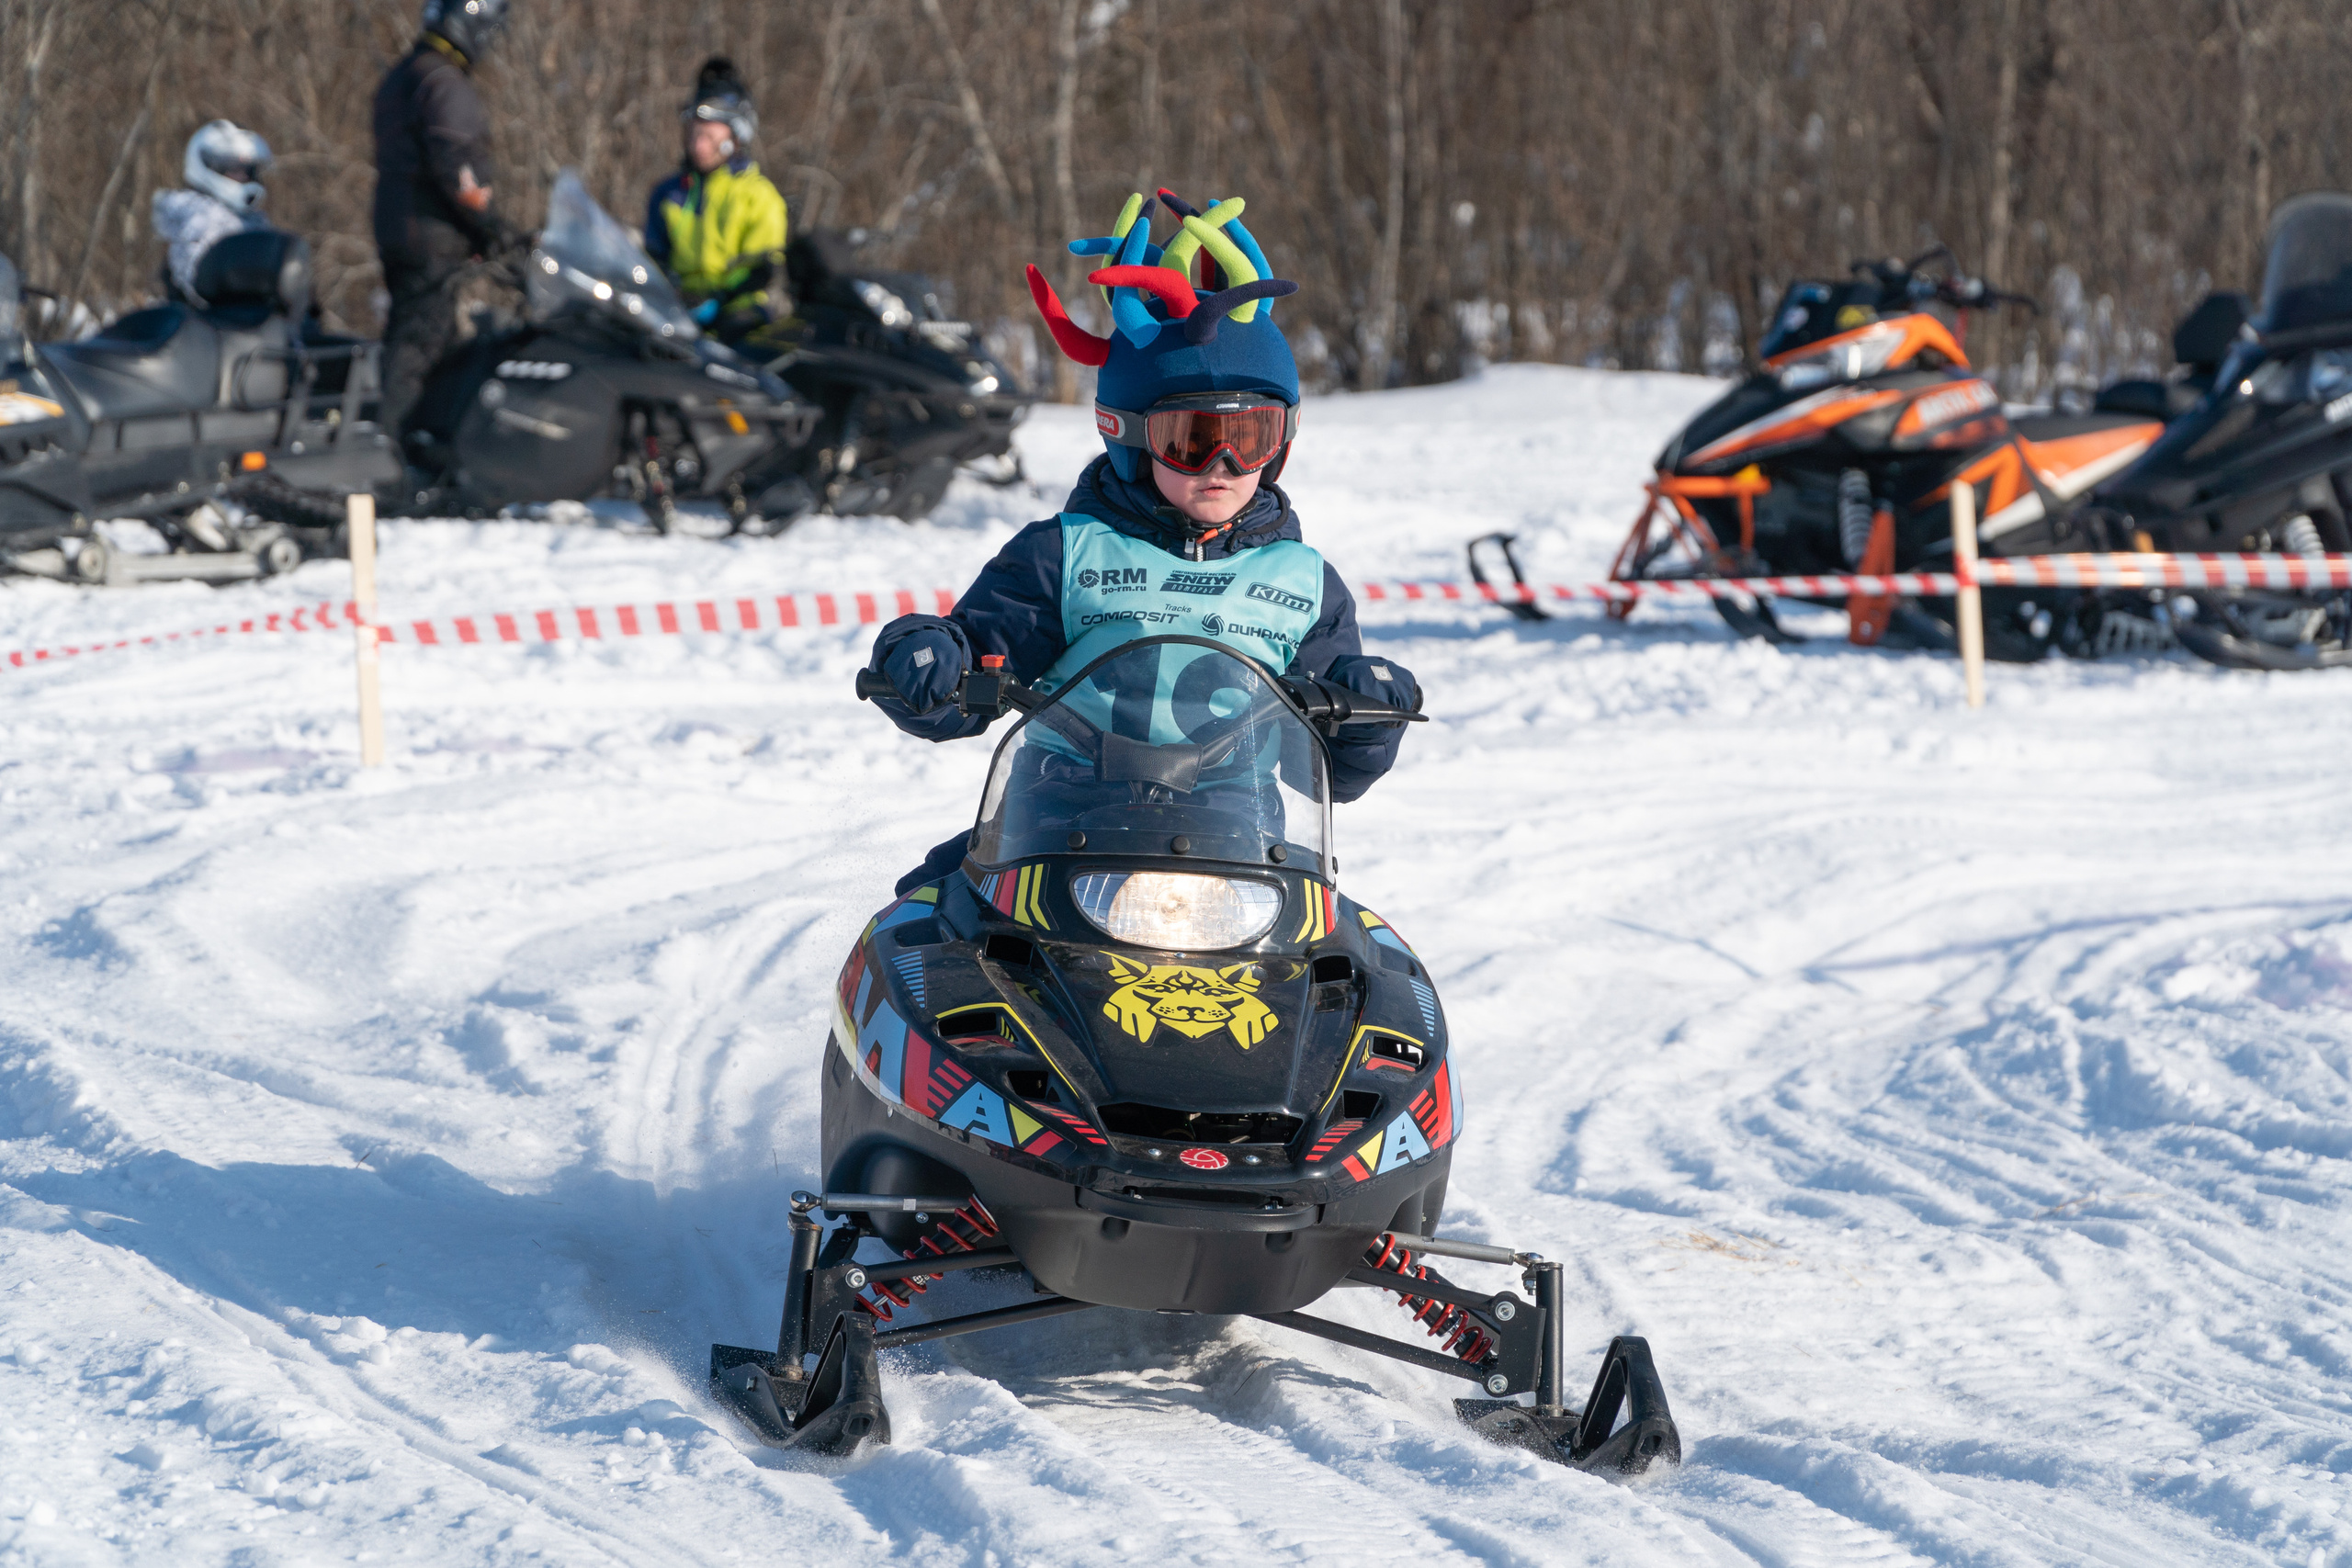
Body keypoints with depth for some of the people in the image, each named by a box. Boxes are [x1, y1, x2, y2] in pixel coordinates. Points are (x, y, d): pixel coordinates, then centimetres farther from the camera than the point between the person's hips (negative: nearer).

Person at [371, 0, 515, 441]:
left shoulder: (400, 78, 19)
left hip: (395, 235, 10)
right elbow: (453, 165, -23)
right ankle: (390, 431, -17)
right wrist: (489, 225, -14)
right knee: (421, 338, -11)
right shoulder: (445, 86, -14)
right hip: (434, 240, -10)